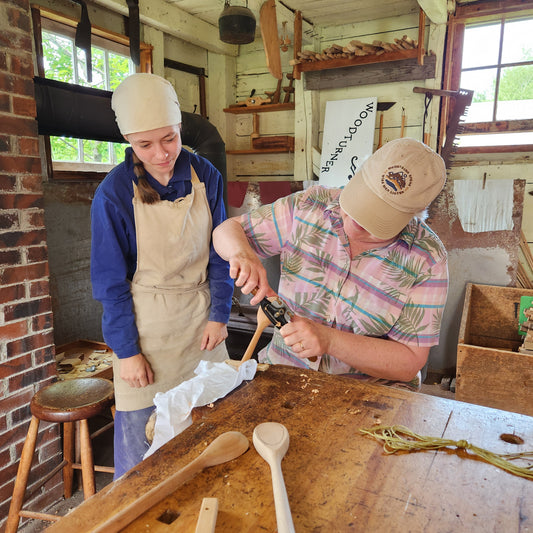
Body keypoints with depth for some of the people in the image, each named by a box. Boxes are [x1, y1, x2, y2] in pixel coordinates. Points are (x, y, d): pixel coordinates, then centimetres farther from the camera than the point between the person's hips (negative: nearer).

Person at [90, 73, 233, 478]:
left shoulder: (205, 175, -4)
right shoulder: (114, 193, -13)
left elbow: (219, 253, 3)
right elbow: (111, 280, -8)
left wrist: (219, 315, -2)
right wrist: (126, 350, -8)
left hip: (201, 316, 3)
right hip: (145, 322, -3)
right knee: (139, 431, 7)